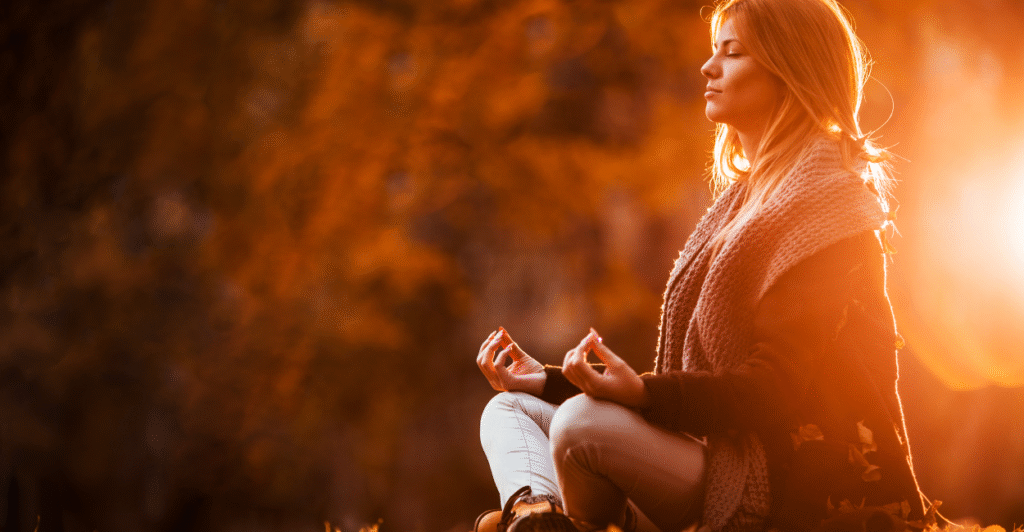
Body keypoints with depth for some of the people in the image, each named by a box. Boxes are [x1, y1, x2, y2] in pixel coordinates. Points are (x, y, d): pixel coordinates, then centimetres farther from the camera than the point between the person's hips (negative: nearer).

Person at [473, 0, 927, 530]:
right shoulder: (746, 197, 20)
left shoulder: (823, 200, -10)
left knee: (583, 423, -31)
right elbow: (690, 368, 19)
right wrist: (550, 380, 14)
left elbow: (775, 386, -19)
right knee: (509, 410, 5)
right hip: (725, 455, 10)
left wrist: (646, 392, -34)